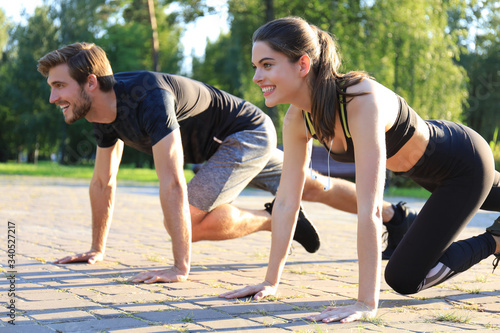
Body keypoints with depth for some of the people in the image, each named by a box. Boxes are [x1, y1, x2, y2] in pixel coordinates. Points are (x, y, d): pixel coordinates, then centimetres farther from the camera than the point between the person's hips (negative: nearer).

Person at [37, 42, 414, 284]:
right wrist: (97, 250, 11)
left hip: (249, 133, -9)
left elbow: (173, 184, -42)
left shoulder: (148, 97, -36)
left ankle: (276, 219, 0)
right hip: (233, 142, 9)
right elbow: (103, 183, 5)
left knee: (193, 219, -23)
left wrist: (180, 268, -43)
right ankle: (396, 215, 39)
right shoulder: (106, 110, -8)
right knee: (312, 188, 21)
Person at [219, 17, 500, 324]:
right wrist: (271, 282, -11)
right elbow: (287, 201, -13)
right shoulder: (298, 119, -19)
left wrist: (366, 303, -44)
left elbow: (369, 209, -45)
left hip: (465, 164, -6)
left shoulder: (362, 101, -42)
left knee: (404, 279, -6)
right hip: (430, 168, 6)